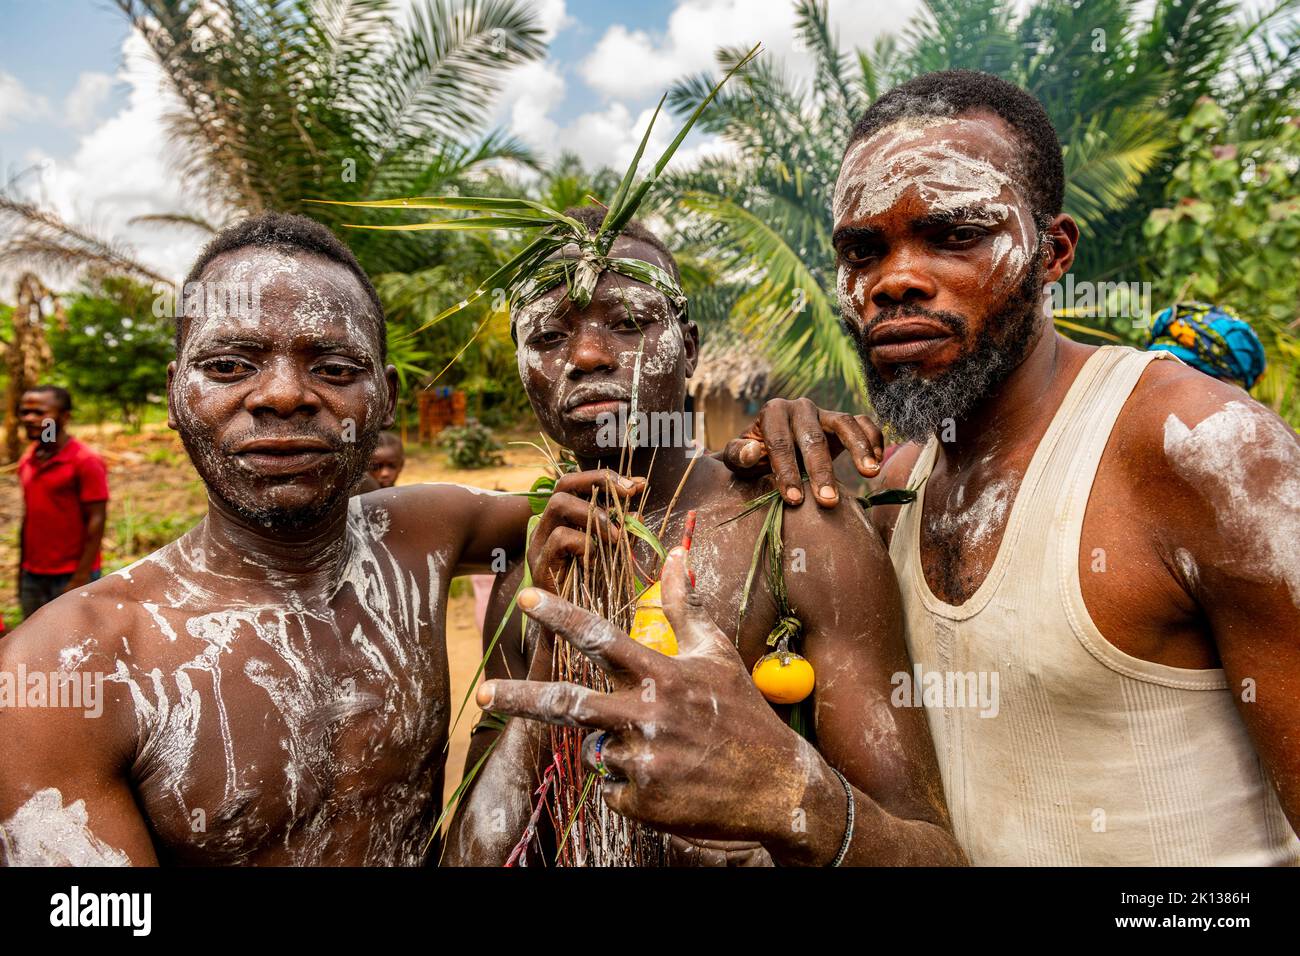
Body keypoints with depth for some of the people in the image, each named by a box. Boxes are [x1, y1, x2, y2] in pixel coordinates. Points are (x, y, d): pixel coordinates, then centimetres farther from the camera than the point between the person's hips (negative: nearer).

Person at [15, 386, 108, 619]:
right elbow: (29, 516, 15)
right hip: (33, 576, 7)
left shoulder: (85, 462, -12)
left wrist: (81, 579, -18)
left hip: (71, 576, -7)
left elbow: (96, 522, -15)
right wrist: (22, 569, 14)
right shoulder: (28, 460, 9)